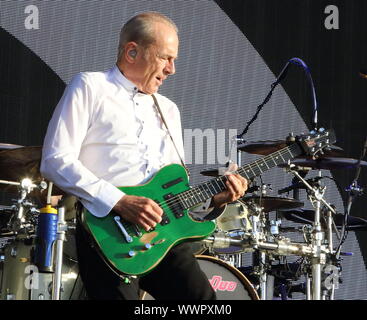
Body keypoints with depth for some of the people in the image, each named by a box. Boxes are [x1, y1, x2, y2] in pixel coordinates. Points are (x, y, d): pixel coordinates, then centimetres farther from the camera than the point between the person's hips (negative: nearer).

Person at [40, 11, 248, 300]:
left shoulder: (168, 110, 24)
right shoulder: (90, 88, 3)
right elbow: (55, 162, -8)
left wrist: (213, 199, 3)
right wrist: (120, 201, -16)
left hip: (162, 231, 6)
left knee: (202, 297, -7)